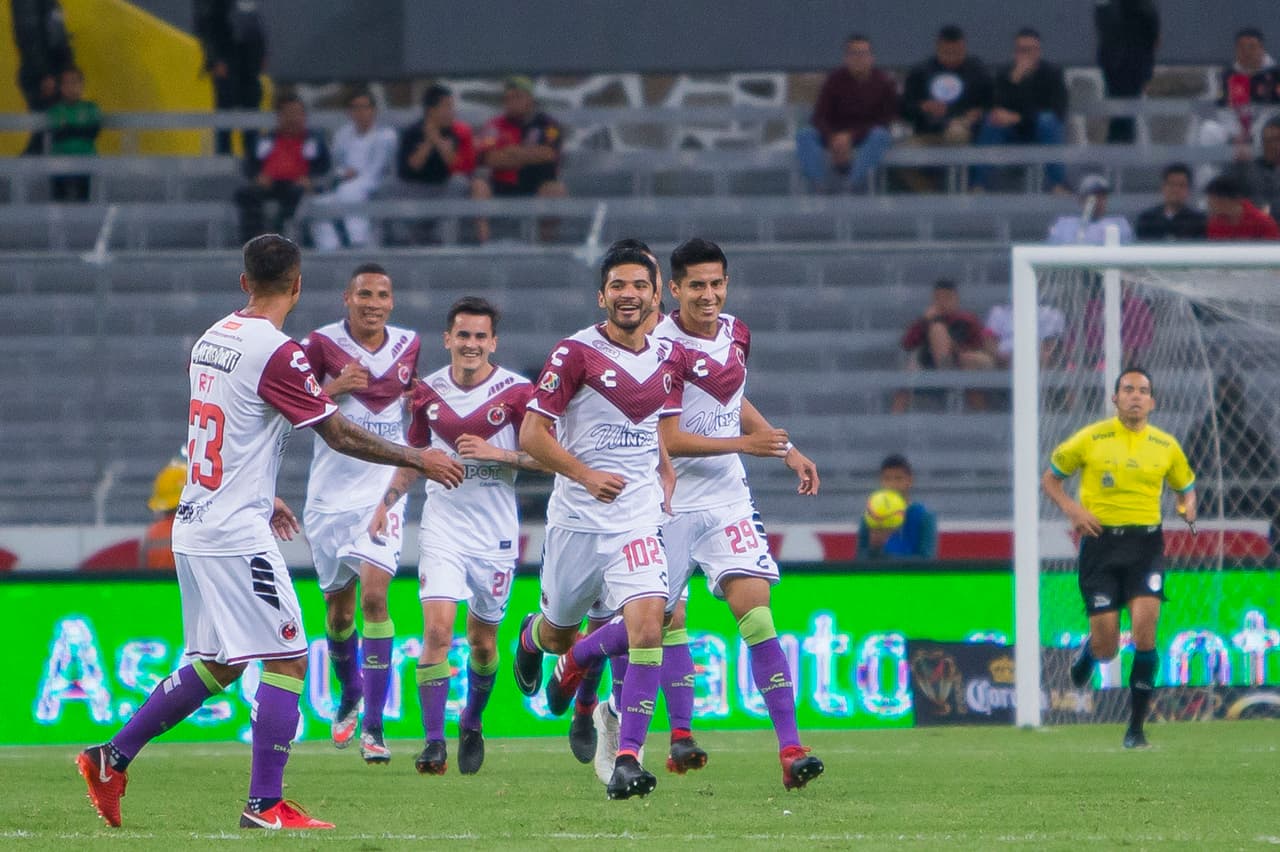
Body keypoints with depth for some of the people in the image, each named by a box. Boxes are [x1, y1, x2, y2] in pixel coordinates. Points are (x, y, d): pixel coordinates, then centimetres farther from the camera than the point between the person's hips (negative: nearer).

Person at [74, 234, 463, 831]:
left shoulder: (212, 340, 11)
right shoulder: (278, 353, -15)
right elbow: (340, 435, -11)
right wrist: (418, 460, 0)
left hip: (193, 529, 9)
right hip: (238, 535, -9)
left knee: (216, 664, 17)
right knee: (287, 659, -3)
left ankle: (112, 758, 16)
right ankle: (265, 805, -6)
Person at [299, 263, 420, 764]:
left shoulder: (407, 346, 3)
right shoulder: (322, 345, -7)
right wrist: (333, 387, -23)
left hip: (383, 492, 0)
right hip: (330, 495, 0)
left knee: (374, 595, -17)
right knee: (338, 605, 11)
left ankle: (374, 726, -16)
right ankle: (350, 696, 40)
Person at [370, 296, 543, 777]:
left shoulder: (517, 393, -6)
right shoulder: (428, 392, 4)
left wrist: (496, 453, -21)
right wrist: (386, 503, 7)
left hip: (495, 534, -1)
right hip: (442, 526, 1)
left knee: (483, 641, 9)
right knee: (437, 629, -16)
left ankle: (472, 723, 35)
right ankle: (434, 742, -15)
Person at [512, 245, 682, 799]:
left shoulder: (668, 360, 8)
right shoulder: (576, 353, -8)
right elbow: (532, 434, -8)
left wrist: (667, 488, 11)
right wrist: (587, 476, -18)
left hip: (639, 519, 2)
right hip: (577, 518, -2)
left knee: (648, 630, -18)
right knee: (559, 635, 15)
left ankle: (627, 759, -16)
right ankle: (532, 637, 54)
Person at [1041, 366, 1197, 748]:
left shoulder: (1166, 446, 5)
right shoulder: (1091, 439, -1)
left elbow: (1186, 486, 21)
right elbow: (1049, 479, 8)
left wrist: (1189, 508, -2)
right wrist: (1072, 508, -10)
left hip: (1146, 542, 1)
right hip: (1101, 542, -1)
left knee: (1145, 628, -17)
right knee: (1106, 649, -5)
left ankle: (1136, 728, -6)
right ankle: (1088, 650, 37)